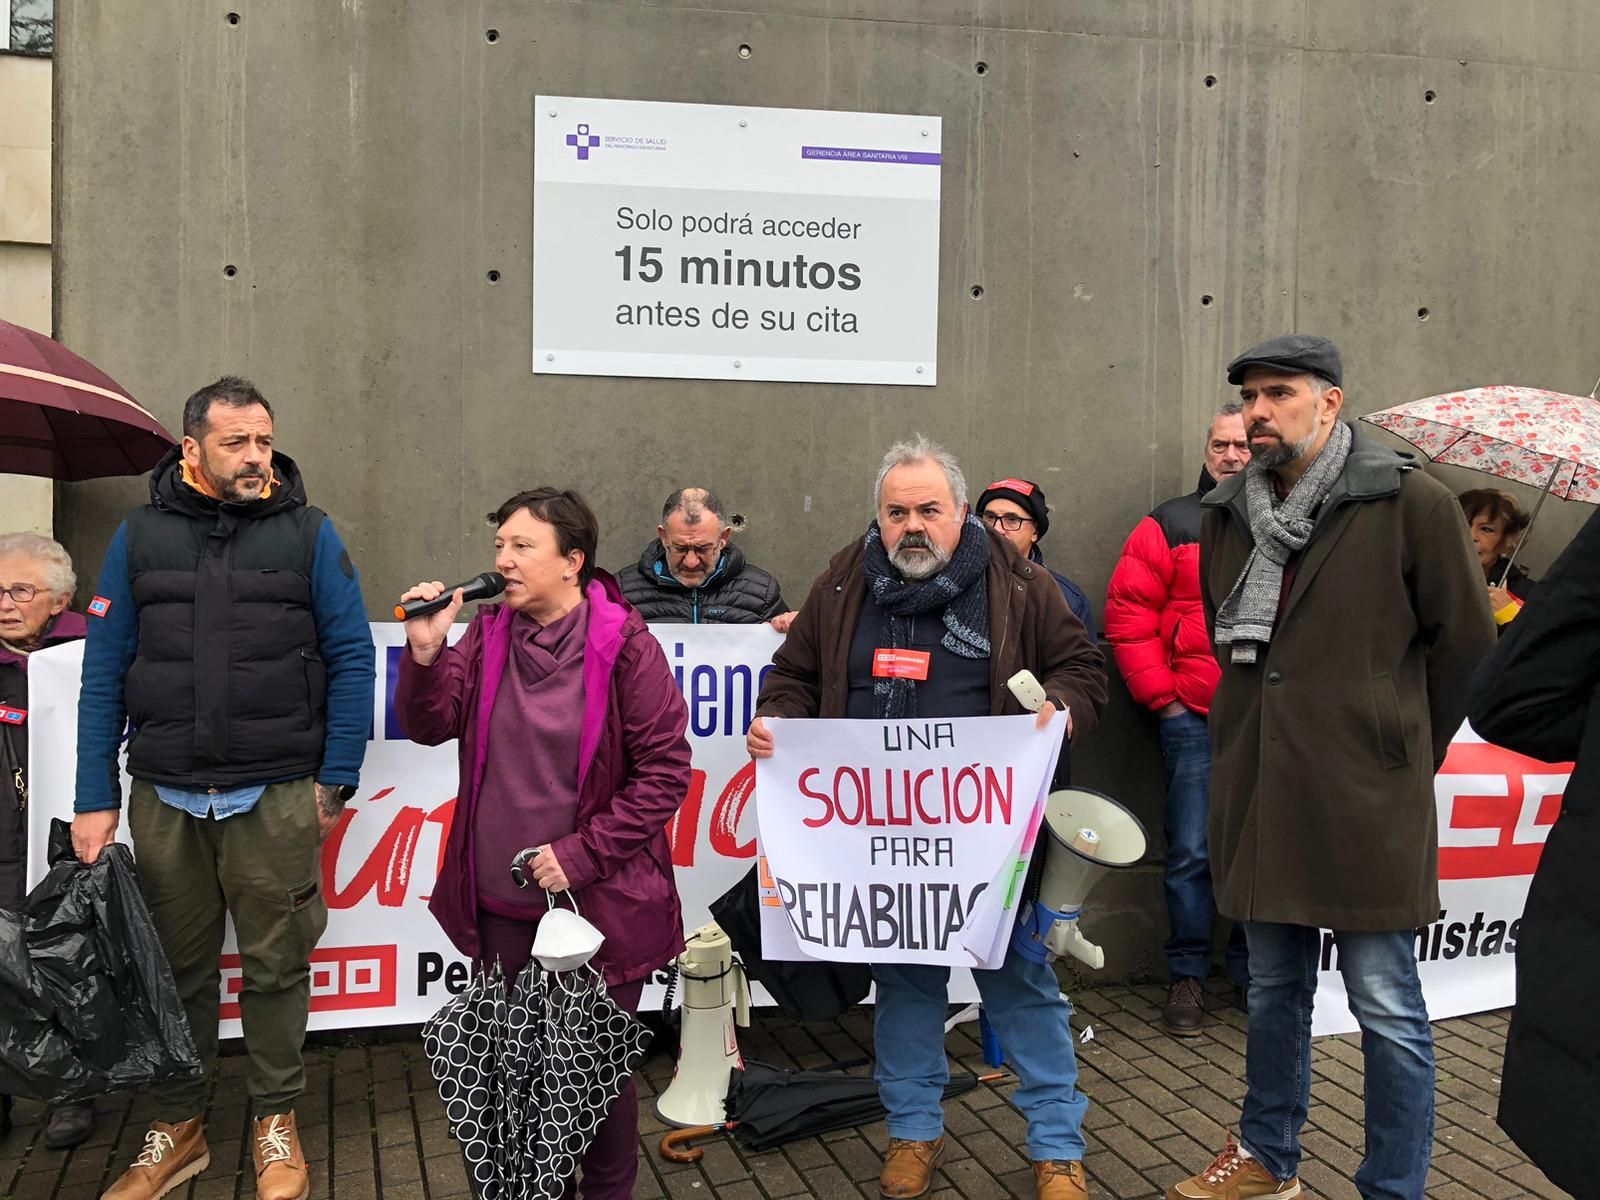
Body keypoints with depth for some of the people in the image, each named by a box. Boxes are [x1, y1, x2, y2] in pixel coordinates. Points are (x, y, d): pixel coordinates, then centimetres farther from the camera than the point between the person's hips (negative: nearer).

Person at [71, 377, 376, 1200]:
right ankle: (178, 1127, 29)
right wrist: (96, 801, 0)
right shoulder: (141, 534, 4)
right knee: (176, 968, 12)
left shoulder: (308, 532, 1)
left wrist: (337, 781, -4)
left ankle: (275, 1122, 25)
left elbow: (352, 659, 0)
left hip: (276, 800, -1)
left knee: (276, 967, 7)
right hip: (165, 800, 2)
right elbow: (104, 672, 4)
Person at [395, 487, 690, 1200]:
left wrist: (581, 855, -16)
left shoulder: (624, 645, -12)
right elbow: (430, 727, 1)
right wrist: (426, 653, -16)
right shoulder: (487, 634, 2)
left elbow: (665, 770, -12)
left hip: (596, 902, -4)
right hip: (500, 903, 4)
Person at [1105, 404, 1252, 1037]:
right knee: (1192, 852, 1)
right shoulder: (1170, 525, 5)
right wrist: (1163, 695, -4)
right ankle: (1187, 976, 14)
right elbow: (1129, 616, 1)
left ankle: (1251, 970, 23)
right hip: (1194, 719, -2)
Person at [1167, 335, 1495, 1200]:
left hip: (1365, 802, -5)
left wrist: (1404, 752, 4)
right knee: (1273, 990, 19)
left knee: (1385, 1006, 3)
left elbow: (1466, 643, -1)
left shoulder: (1411, 504, -8)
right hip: (1260, 796, 6)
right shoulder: (1226, 516, 8)